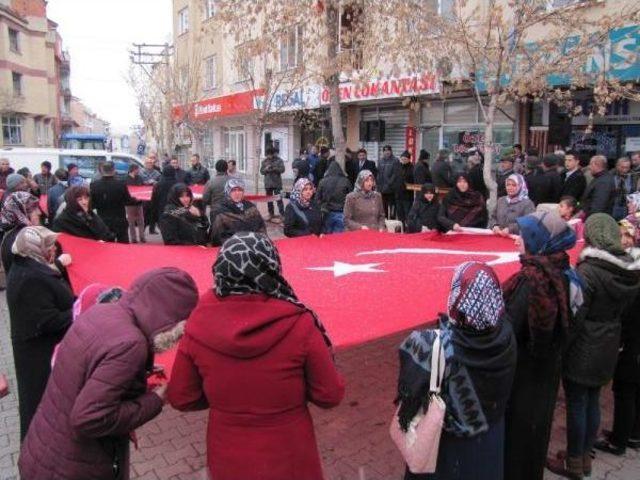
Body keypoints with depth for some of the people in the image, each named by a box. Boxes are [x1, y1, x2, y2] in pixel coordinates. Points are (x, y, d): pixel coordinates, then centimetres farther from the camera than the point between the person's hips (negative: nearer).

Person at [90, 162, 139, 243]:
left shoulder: (94, 185, -7)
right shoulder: (121, 184, -15)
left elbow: (92, 204, -2)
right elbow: (128, 201, -8)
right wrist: (137, 200, 11)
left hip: (103, 222, 2)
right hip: (119, 221, -2)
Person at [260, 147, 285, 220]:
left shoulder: (279, 160, 0)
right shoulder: (264, 161, 8)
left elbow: (282, 169, -9)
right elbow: (261, 171, 6)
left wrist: (274, 168, -24)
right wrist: (266, 169, -15)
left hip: (277, 183, -4)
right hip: (268, 183, 4)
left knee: (279, 199, -7)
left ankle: (282, 214, -4)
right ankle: (271, 214, 20)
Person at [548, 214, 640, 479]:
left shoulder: (588, 271, -22)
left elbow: (574, 318, -20)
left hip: (583, 350, -7)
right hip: (608, 348, 7)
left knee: (576, 405, 7)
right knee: (593, 402, 19)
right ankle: (585, 458, 34)